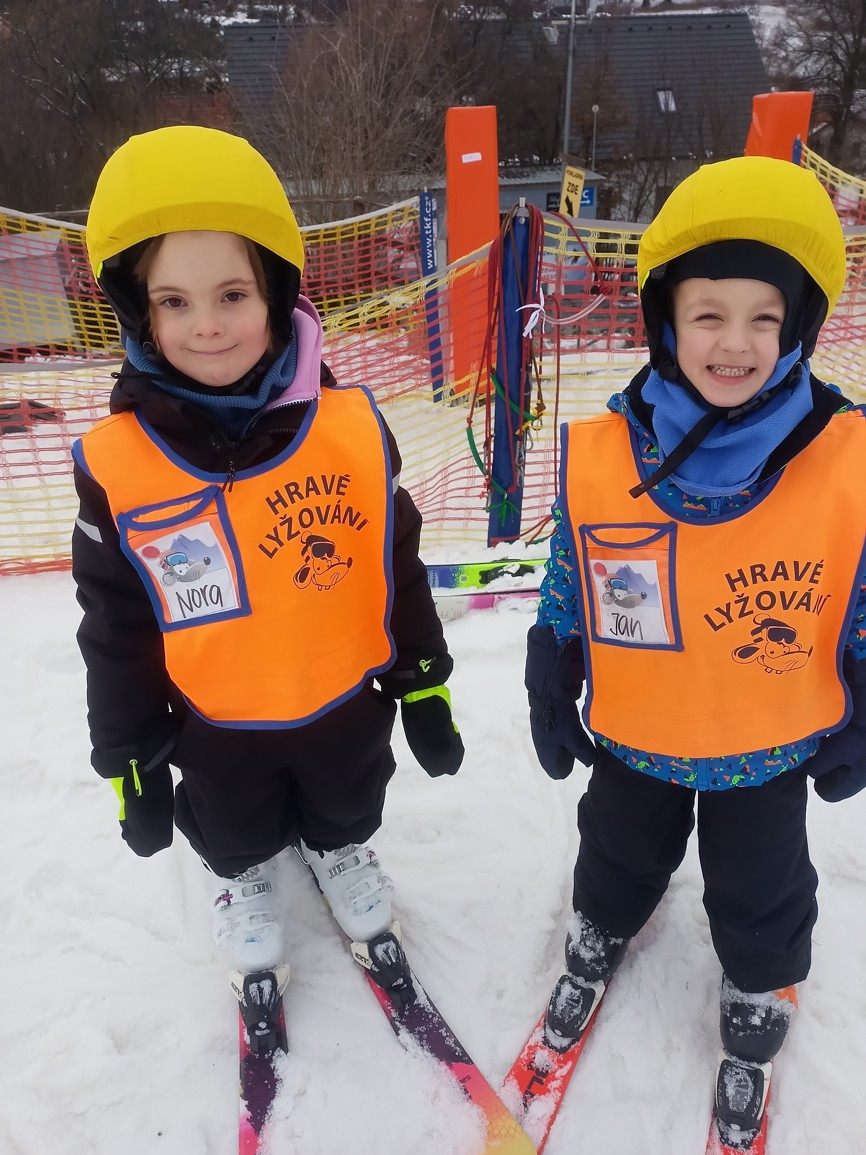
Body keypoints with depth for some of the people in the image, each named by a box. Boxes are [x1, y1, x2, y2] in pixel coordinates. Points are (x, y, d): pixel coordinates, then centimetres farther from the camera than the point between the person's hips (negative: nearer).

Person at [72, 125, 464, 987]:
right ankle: (244, 878, 61)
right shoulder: (114, 463, -20)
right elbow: (116, 632, -8)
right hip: (215, 728, 0)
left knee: (347, 808, 30)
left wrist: (423, 686, 0)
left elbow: (398, 569, -8)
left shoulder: (352, 427, -20)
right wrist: (130, 759, -1)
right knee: (234, 835, 29)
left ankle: (339, 850, 62)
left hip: (347, 703, 0)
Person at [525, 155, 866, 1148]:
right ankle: (599, 937, 60)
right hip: (633, 737, 1)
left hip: (774, 749, 0)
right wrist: (550, 702, 1)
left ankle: (758, 1001, 55)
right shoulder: (597, 457, -20)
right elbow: (564, 601, -6)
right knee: (619, 857, 27)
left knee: (760, 893, 24)